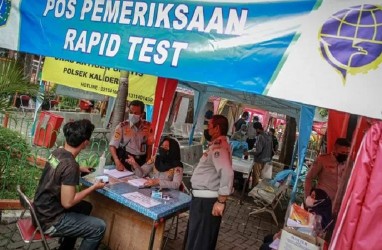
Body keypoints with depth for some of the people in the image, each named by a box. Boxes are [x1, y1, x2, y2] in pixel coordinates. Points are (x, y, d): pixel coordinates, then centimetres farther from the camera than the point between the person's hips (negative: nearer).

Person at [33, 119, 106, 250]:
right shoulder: (71, 165, -28)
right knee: (99, 227, -6)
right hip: (49, 220, -9)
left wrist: (80, 169, 26)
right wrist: (94, 187, -15)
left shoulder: (57, 152, -2)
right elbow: (67, 202, -25)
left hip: (42, 210, 9)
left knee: (86, 207, 26)